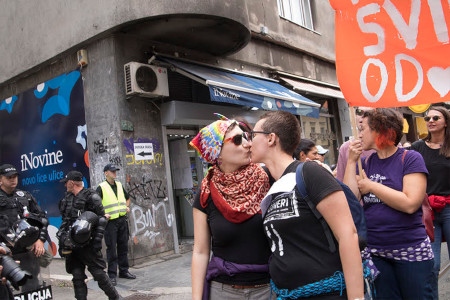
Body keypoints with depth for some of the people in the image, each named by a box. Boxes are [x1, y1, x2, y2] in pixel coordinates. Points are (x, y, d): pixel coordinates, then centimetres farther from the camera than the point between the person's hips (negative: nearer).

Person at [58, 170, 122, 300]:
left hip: (88, 244, -6)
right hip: (71, 244, 6)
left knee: (99, 273, -1)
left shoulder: (91, 197, -9)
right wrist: (62, 240, 14)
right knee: (77, 276, 7)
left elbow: (101, 219, -12)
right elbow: (65, 220, 21)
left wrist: (97, 240, -17)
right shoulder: (67, 198, 13)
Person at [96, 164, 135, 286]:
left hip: (122, 220, 6)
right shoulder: (101, 187, -6)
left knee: (123, 247, 12)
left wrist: (127, 207, 10)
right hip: (110, 221, -6)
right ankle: (112, 275, 8)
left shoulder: (119, 185, 12)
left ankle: (124, 271, 23)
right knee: (111, 249, -1)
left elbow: (127, 198, 27)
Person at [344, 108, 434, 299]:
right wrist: (352, 161, -8)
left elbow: (410, 203, -23)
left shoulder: (410, 158, -9)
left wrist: (371, 186, -14)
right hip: (375, 252, 4)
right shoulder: (366, 163, 4)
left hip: (411, 251, -4)